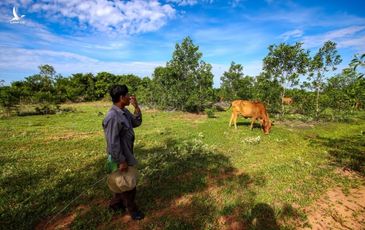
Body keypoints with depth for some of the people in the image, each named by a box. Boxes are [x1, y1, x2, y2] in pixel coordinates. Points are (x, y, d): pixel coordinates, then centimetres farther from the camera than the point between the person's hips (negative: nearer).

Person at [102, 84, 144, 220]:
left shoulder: (124, 111, 0)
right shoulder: (113, 117, -29)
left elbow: (136, 123, 6)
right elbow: (113, 143, -27)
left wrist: (136, 107, -7)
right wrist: (121, 161, -21)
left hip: (127, 154, 9)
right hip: (120, 157, -9)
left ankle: (115, 203, 47)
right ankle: (132, 209, 33)